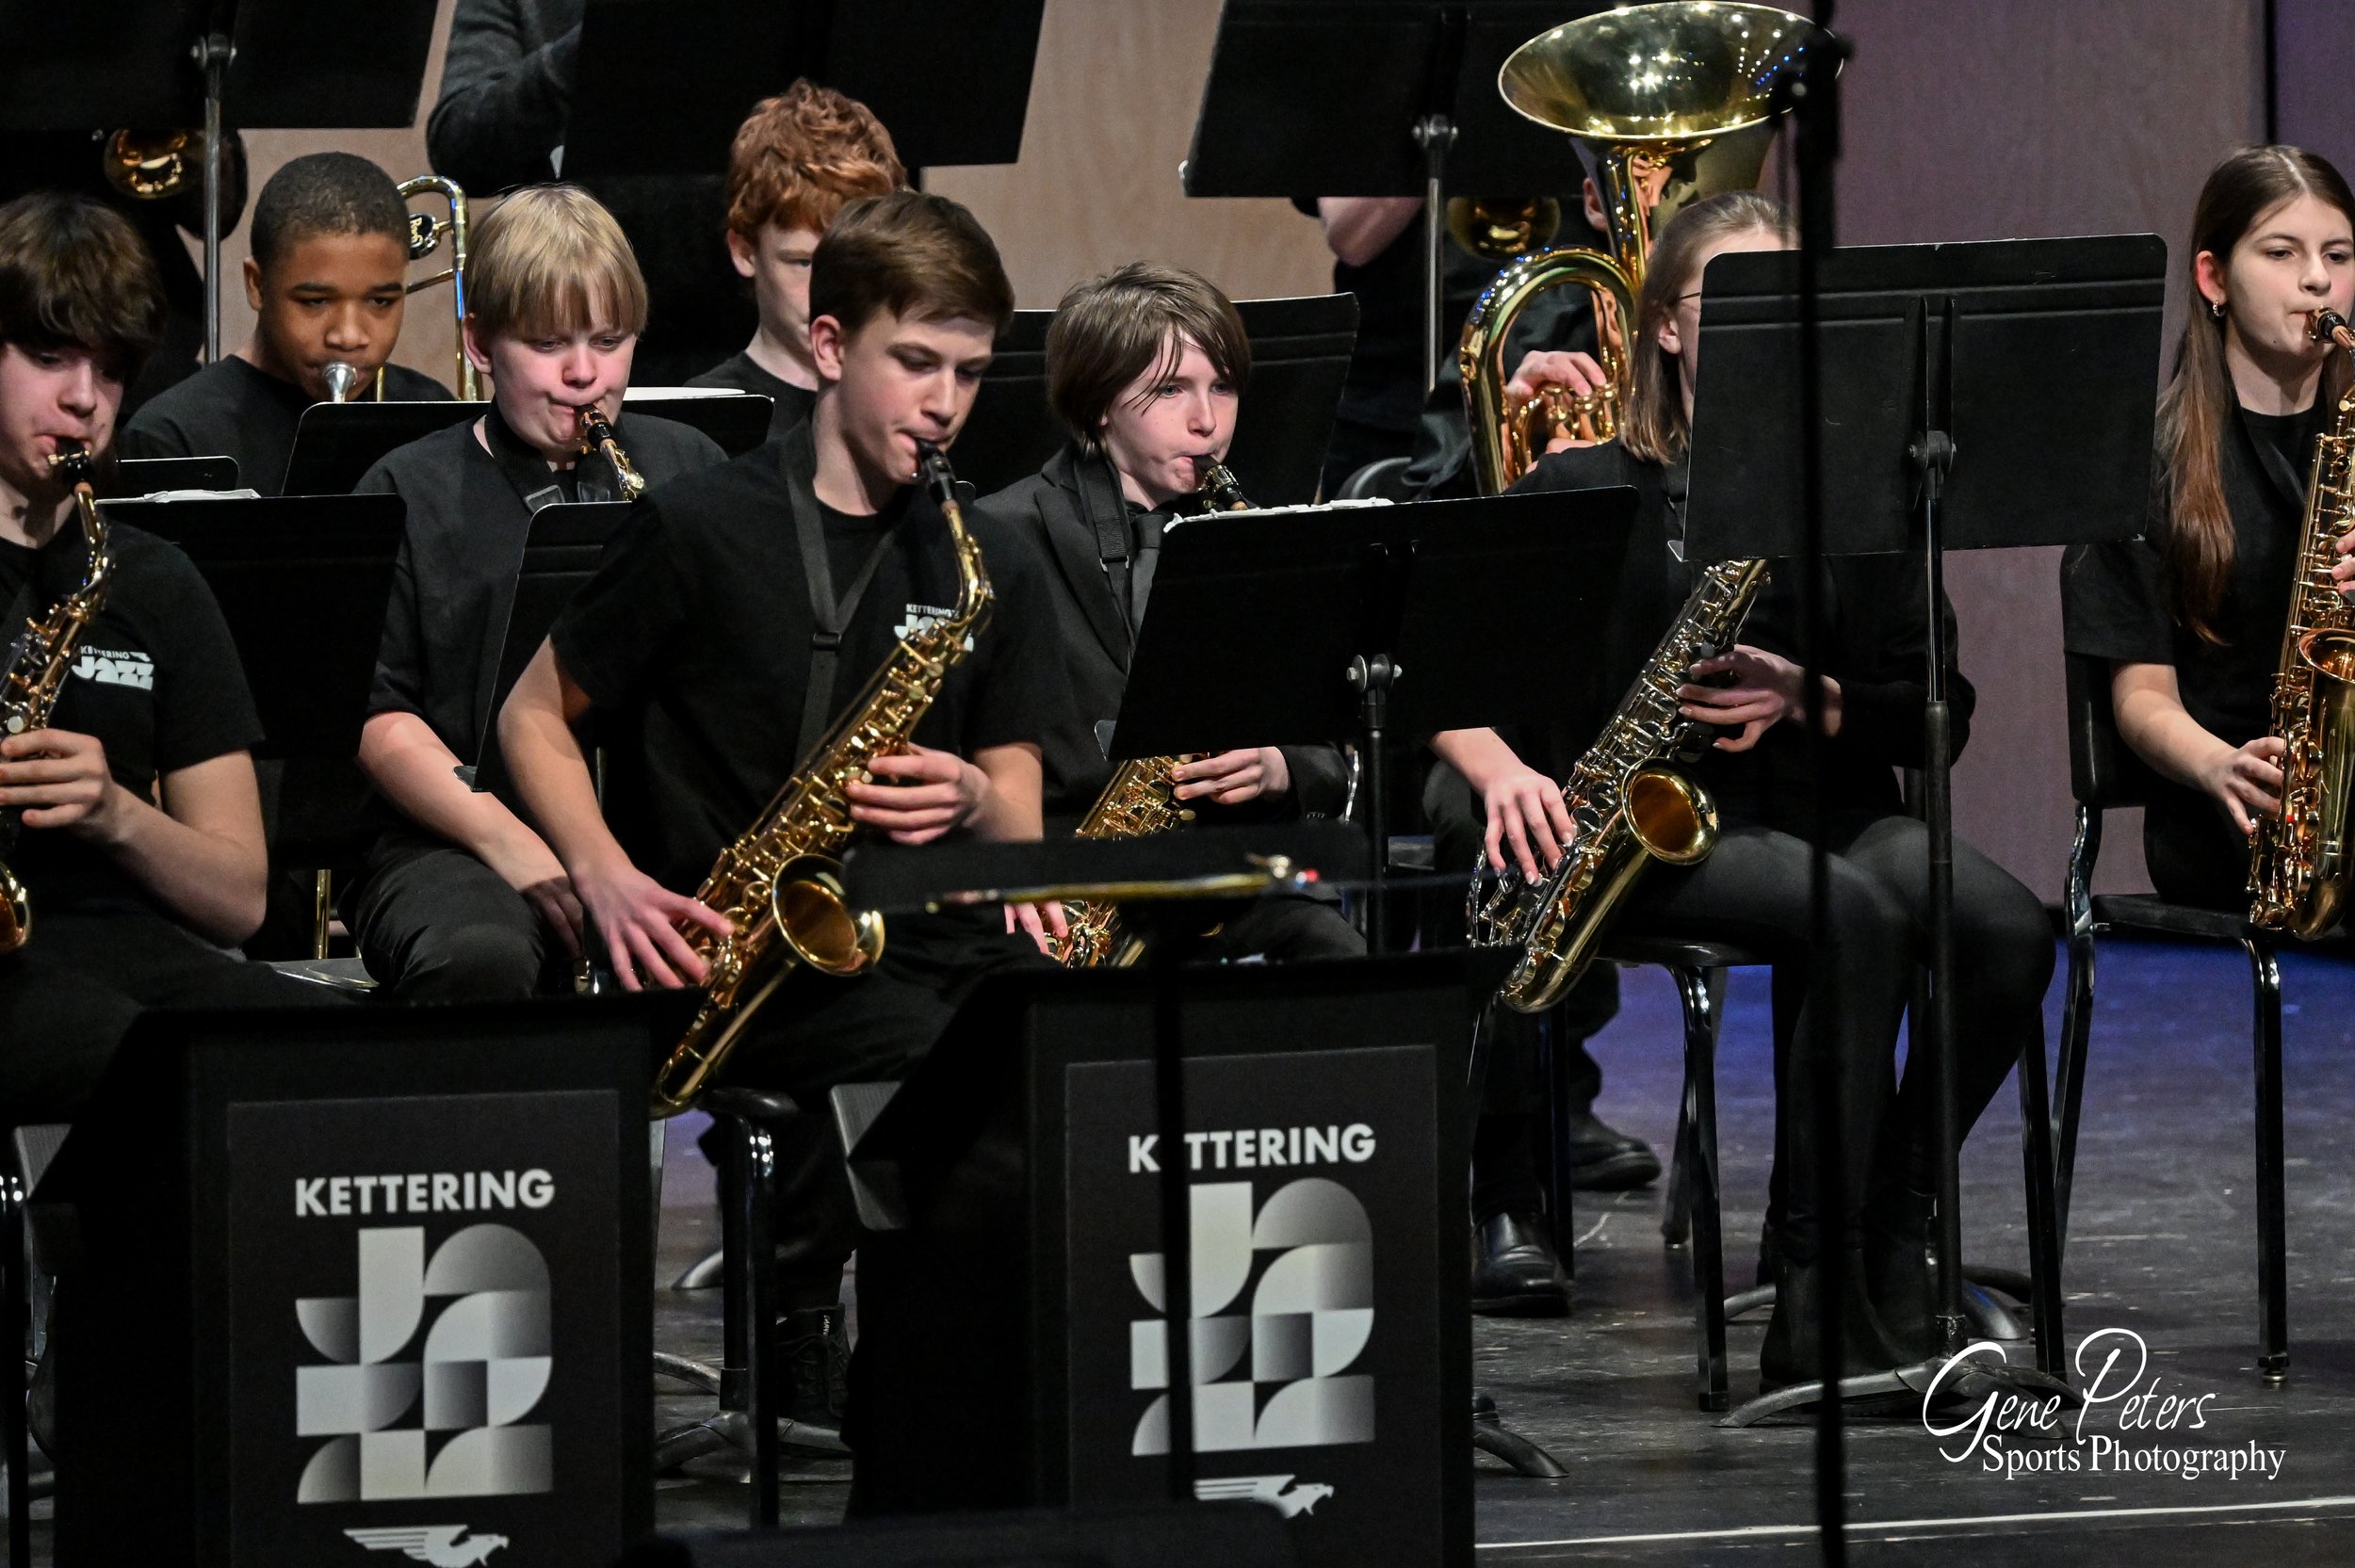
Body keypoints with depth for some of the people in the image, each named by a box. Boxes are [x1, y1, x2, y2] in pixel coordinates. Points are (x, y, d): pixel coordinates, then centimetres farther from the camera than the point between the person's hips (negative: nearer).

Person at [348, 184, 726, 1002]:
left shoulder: (688, 468, 17)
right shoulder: (409, 495, 8)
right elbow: (377, 717, 0)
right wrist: (512, 845, -15)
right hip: (461, 836, -2)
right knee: (479, 959, -38)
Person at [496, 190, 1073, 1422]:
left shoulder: (993, 569, 14)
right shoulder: (701, 531, 1)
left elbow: (1020, 827, 14)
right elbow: (534, 717, 7)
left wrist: (971, 803, -10)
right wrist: (607, 880, -9)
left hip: (919, 930, 5)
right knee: (938, 1050, -33)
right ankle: (811, 1310, -8)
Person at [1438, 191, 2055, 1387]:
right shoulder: (1587, 493, 5)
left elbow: (1934, 714, 9)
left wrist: (1810, 700, -10)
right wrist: (1503, 770, -18)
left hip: (1824, 810, 4)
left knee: (2008, 930, -27)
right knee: (1854, 915, -35)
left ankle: (1887, 1238, -11)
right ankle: (1818, 1306, -32)